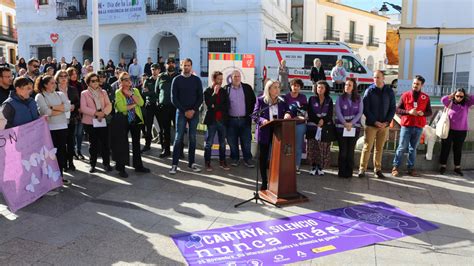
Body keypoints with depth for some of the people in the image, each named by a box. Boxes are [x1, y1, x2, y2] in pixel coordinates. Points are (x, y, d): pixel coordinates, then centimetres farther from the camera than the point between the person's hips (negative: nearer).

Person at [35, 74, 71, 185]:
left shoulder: (60, 94, 11)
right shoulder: (40, 96, -2)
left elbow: (68, 106, -5)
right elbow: (46, 112, -16)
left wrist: (53, 107, -12)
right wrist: (61, 109, -7)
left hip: (62, 127, 4)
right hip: (49, 128, -4)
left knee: (61, 151, 8)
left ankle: (60, 175, 19)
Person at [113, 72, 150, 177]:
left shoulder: (135, 90, 6)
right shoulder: (118, 93, -6)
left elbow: (141, 103, -9)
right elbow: (121, 107, -20)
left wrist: (131, 94, -14)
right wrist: (134, 104, -12)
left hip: (136, 120, 4)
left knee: (136, 143, 12)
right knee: (123, 144, 2)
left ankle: (138, 165, 24)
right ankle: (121, 168, 10)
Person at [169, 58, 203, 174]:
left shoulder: (197, 80, 6)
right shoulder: (177, 80, 2)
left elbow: (200, 97, 4)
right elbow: (174, 98, -2)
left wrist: (193, 110, -9)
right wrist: (184, 111, -10)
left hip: (194, 113, 2)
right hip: (181, 112, -2)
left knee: (192, 138, 6)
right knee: (178, 138, -4)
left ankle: (191, 162, 14)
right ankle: (174, 164, 0)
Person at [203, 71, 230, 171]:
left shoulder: (223, 91, 8)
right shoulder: (208, 91, 0)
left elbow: (226, 106, 2)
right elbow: (209, 104, -13)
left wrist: (216, 106, -8)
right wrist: (214, 93, -12)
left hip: (222, 120, 3)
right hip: (212, 120, -3)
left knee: (222, 143, 9)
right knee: (209, 143, 1)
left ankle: (222, 162, 19)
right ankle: (207, 163, 9)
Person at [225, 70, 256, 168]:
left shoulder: (247, 88, 7)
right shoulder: (226, 89, 3)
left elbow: (253, 101, 9)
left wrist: (250, 113, 2)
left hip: (245, 119, 1)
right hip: (231, 120, 0)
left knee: (246, 141, 3)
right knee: (232, 141, 6)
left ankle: (247, 159, 12)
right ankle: (235, 159, 18)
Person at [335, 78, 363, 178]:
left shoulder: (358, 99, 6)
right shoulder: (340, 98, 3)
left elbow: (360, 113, -1)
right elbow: (338, 112, -5)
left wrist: (351, 123, -14)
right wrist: (345, 123, -19)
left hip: (354, 127, 1)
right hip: (341, 127, -1)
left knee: (351, 150, 2)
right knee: (343, 150, -2)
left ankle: (349, 172, 10)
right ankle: (341, 172, 6)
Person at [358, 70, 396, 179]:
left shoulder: (389, 91, 4)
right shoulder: (369, 91, -3)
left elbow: (392, 108, 6)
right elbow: (365, 109, -6)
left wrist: (386, 122, -7)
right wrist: (375, 122, -13)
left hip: (384, 125, 3)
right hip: (371, 124, -2)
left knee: (379, 148, 9)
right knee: (367, 147, -3)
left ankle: (377, 170, 18)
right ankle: (362, 169, 3)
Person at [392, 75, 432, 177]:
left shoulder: (426, 97, 6)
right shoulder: (405, 95, 1)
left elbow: (430, 112, 10)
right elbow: (397, 110, 0)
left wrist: (423, 113, -12)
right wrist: (408, 112, -16)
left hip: (418, 127, 2)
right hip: (406, 125, -2)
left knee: (413, 148, 8)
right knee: (402, 147, -1)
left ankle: (410, 168, 16)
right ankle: (395, 167, 7)